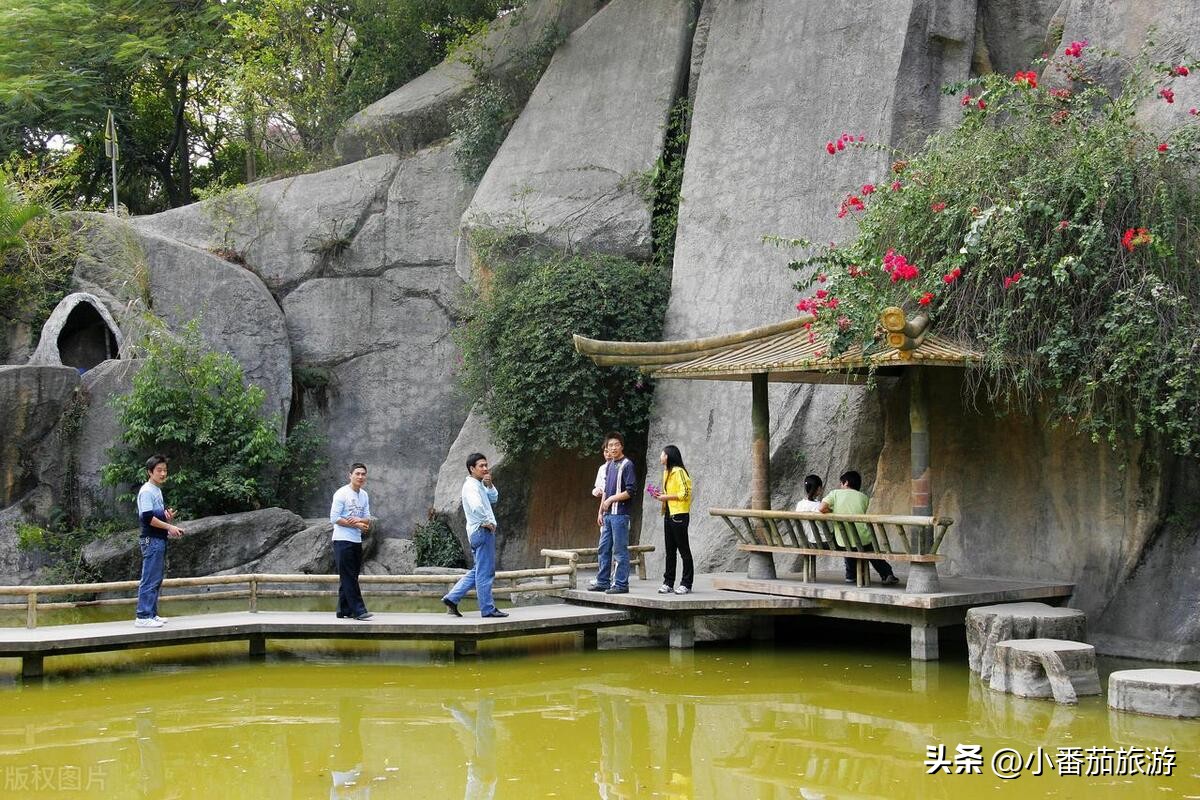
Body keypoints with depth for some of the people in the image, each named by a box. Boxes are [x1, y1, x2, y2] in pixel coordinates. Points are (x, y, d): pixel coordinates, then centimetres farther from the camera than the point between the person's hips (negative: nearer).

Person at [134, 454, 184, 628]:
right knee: (150, 579, -10)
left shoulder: (157, 490, 18)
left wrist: (167, 516, 8)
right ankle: (143, 617, -10)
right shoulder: (147, 491, -11)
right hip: (151, 540, -10)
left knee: (157, 580, 12)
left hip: (160, 539, 10)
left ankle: (151, 614, 17)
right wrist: (169, 526, -17)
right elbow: (147, 517, -20)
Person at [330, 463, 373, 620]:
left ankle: (344, 610, 14)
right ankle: (358, 610, -12)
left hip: (357, 541, 8)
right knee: (349, 577, -8)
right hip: (342, 541, -8)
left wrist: (358, 520, -11)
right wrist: (357, 525, -15)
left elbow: (367, 519, 12)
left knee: (350, 577, 9)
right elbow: (334, 518, -14)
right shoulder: (342, 494, -9)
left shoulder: (364, 495, 12)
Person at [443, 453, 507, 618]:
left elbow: (494, 498, 21)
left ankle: (452, 598, 14)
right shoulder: (471, 485, -14)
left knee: (478, 571, 16)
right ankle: (488, 609, 3)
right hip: (483, 531, -10)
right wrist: (487, 522, -20)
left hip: (481, 532, 10)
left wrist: (489, 484, 4)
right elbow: (476, 506, -32)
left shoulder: (479, 485, 17)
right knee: (485, 572, -3)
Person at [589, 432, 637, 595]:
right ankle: (603, 581, 19)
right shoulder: (609, 466, 16)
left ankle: (621, 584, -1)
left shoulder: (627, 465, -7)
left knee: (620, 550, -5)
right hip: (607, 514, 8)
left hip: (620, 514, -8)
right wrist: (601, 511, 17)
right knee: (604, 549, 12)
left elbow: (630, 491, -13)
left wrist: (611, 499, -10)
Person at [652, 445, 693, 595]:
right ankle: (668, 583, 13)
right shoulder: (666, 472, 16)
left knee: (683, 549, -2)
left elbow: (685, 494, -18)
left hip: (679, 515, -9)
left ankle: (686, 584, 1)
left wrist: (667, 497, -15)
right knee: (669, 551, 10)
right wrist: (661, 495, 8)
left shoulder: (679, 472, -12)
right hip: (668, 514, 9)